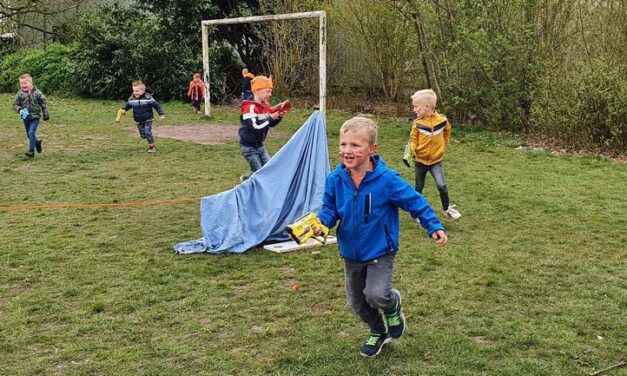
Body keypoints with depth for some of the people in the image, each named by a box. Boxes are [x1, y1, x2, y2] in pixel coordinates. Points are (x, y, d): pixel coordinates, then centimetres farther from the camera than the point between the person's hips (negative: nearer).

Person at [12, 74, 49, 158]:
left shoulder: (37, 93, -9)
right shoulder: (20, 94, -3)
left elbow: (44, 103, 0)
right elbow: (15, 104, 2)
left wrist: (45, 115, 1)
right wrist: (19, 110, -19)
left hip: (35, 117, -4)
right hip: (26, 117, 4)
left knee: (31, 133, -17)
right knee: (29, 134, 15)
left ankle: (31, 151, -11)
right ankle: (37, 142, 44)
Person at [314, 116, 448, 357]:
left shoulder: (386, 180, -21)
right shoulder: (335, 180, -11)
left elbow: (414, 202, -10)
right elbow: (330, 209, -1)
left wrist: (434, 226, -11)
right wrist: (321, 222, -22)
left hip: (380, 251, -4)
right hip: (351, 253, 4)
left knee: (376, 295, -22)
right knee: (357, 302, 16)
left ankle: (393, 303, 16)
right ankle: (378, 332, 45)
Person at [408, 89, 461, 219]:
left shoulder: (442, 120, -9)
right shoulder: (417, 123, -11)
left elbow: (447, 131, 12)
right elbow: (413, 139, -5)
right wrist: (411, 151, -24)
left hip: (436, 160, -1)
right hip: (420, 161, 1)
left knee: (441, 185, -10)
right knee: (419, 187, 12)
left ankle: (447, 209, 12)